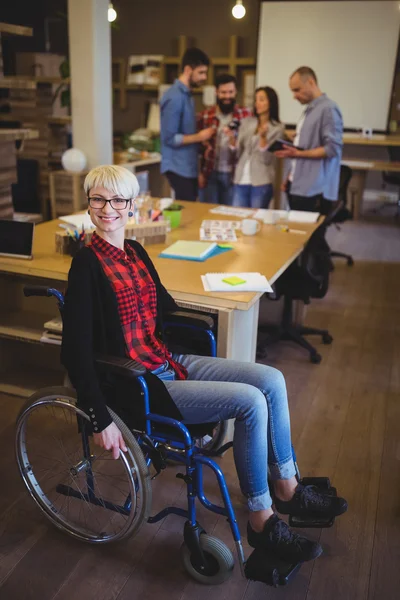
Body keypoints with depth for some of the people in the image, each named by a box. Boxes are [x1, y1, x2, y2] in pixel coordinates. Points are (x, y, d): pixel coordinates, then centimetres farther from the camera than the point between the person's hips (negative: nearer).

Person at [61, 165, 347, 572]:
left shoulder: (134, 251, 8)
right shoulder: (87, 264, -15)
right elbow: (76, 350, -20)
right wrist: (100, 420, -22)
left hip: (168, 362, 8)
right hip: (137, 386, -8)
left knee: (272, 380, -1)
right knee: (251, 402, -19)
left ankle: (287, 490, 15)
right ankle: (262, 523, 0)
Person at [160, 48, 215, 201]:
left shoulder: (186, 94, 12)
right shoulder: (174, 97, -17)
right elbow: (169, 138, -20)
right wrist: (199, 137, -16)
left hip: (189, 166, 9)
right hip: (179, 168, -9)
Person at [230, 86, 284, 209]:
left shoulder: (277, 128, -1)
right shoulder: (246, 122, 10)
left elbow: (266, 159, -9)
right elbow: (237, 153, 7)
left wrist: (263, 137, -21)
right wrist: (232, 138, -9)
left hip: (261, 183, -3)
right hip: (240, 181, 4)